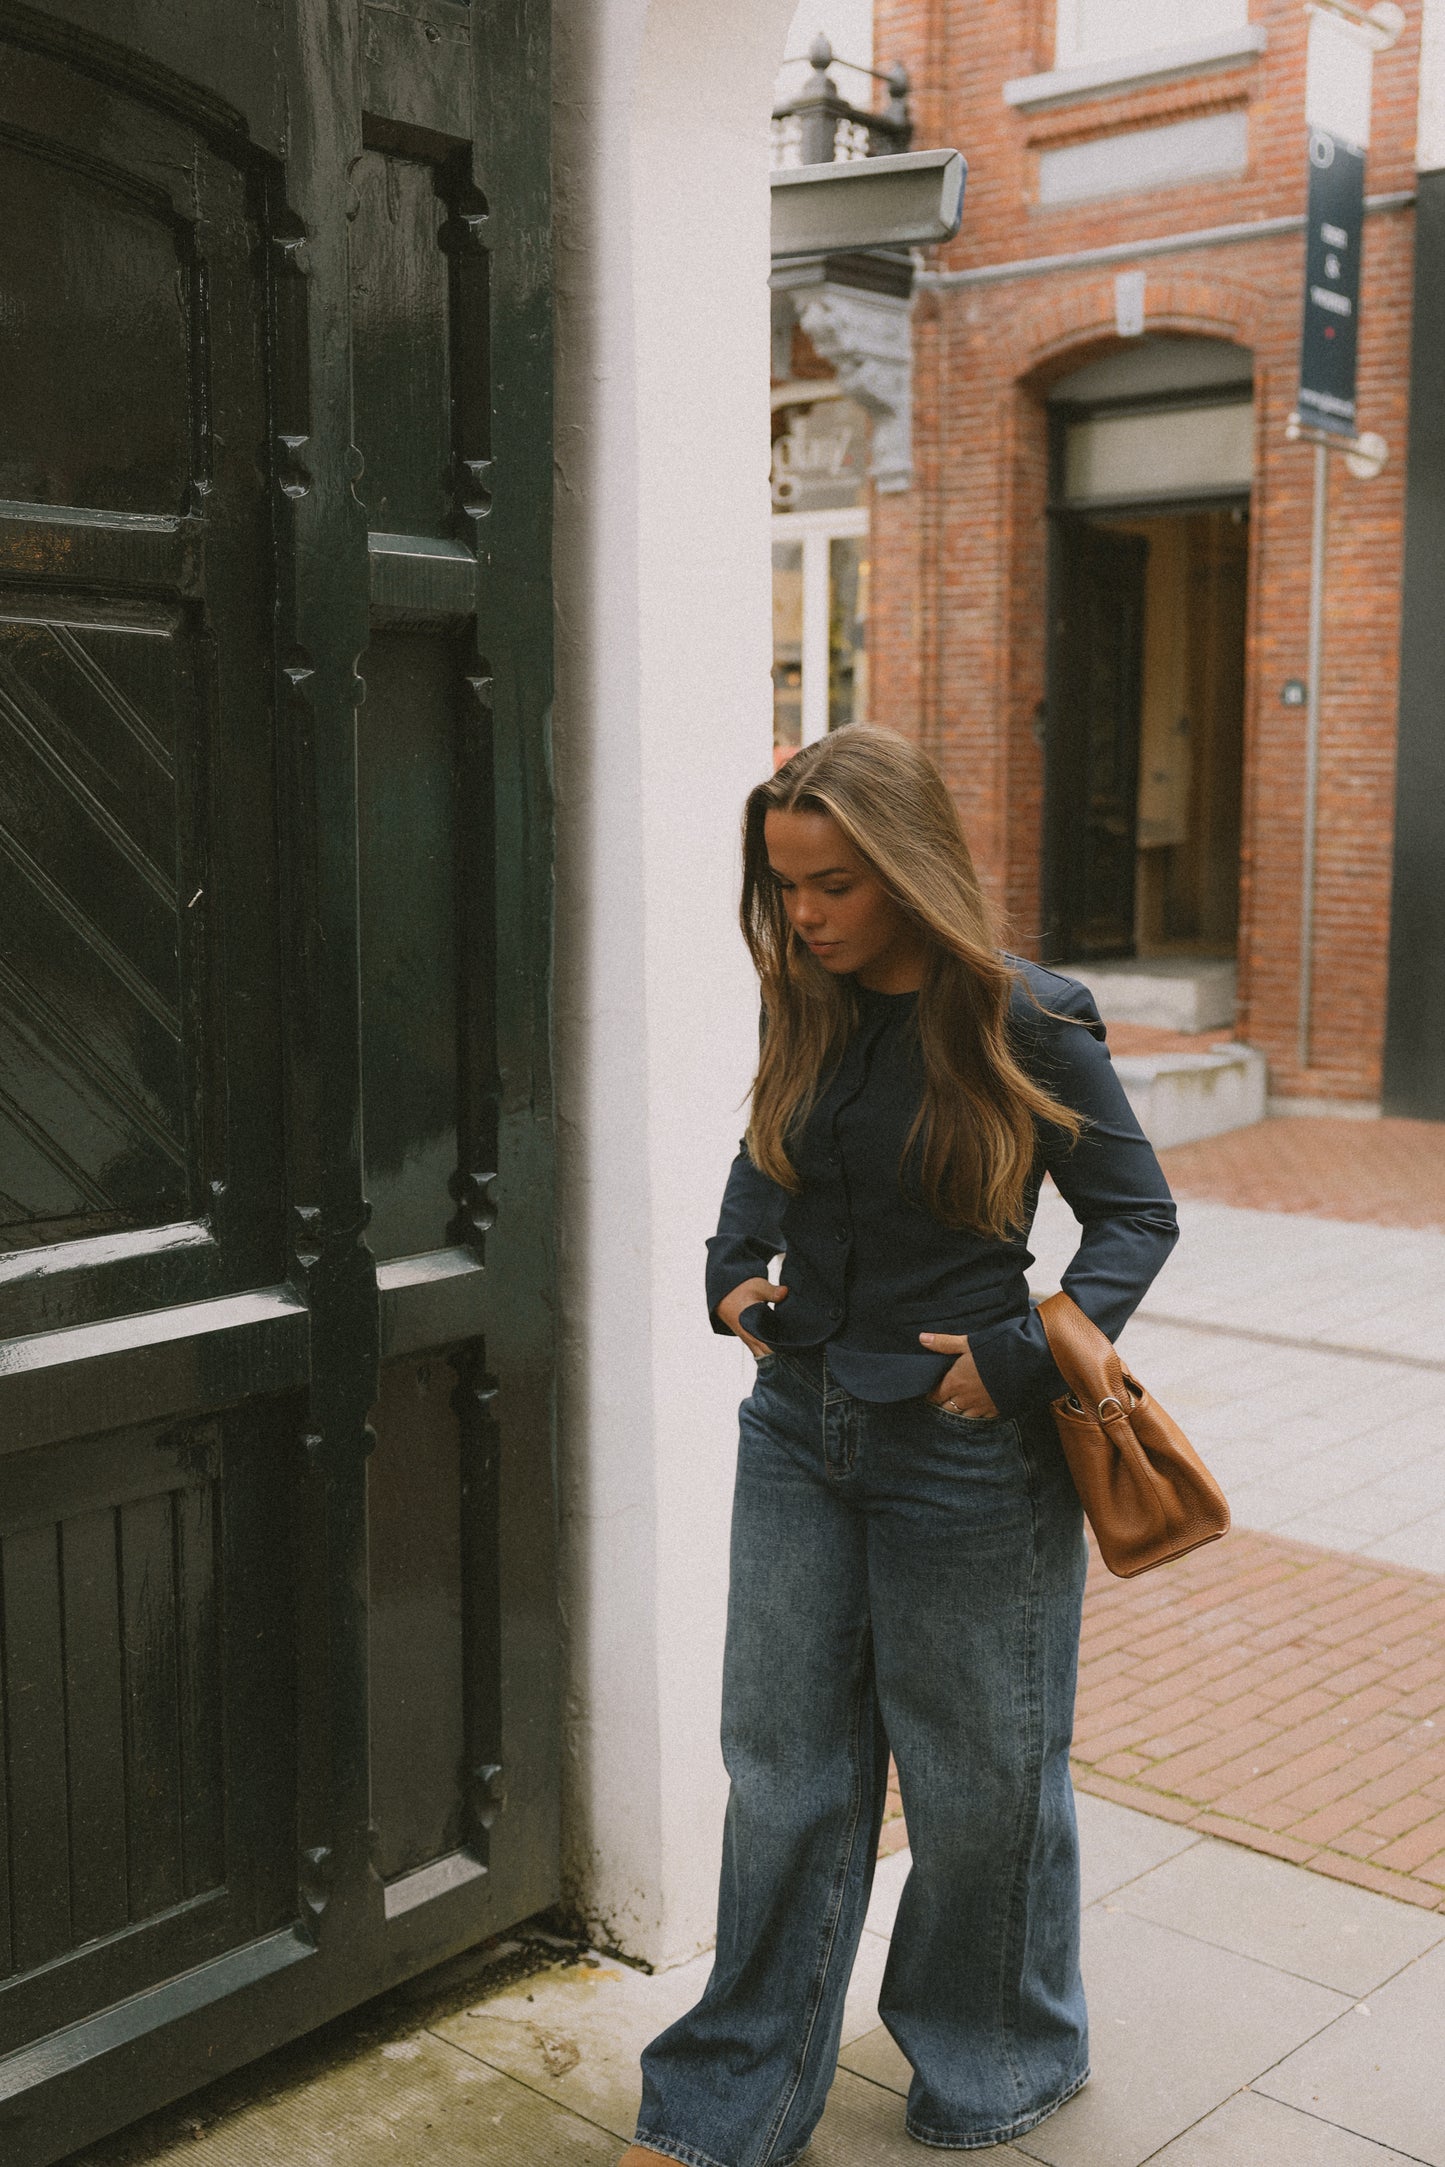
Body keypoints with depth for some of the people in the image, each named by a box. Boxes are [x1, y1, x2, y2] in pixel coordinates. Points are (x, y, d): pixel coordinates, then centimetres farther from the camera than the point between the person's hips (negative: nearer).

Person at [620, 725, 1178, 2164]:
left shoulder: (1023, 1024, -15)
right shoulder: (805, 1011, 1)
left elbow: (1136, 1212, -6)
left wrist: (1025, 1356, -18)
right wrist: (736, 1268, 2)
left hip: (965, 1455, -5)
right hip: (801, 1432, 5)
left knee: (976, 1778, 13)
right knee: (784, 1770, 13)